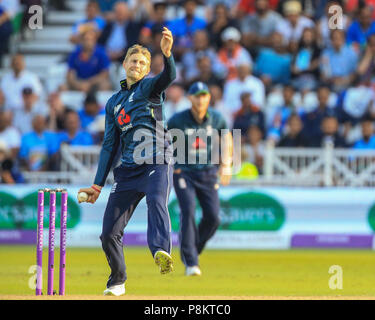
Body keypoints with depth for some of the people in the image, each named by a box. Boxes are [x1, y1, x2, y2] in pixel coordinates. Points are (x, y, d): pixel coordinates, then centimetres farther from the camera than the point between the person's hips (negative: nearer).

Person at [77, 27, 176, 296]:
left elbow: (170, 76, -17)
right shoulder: (114, 102, 21)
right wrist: (98, 184, 14)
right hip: (128, 170, 5)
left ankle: (161, 252, -61)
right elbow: (110, 145, 21)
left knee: (156, 201, -37)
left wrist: (167, 54, -39)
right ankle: (117, 281, 25)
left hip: (157, 162, -5)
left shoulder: (149, 86, 7)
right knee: (109, 233, 3)